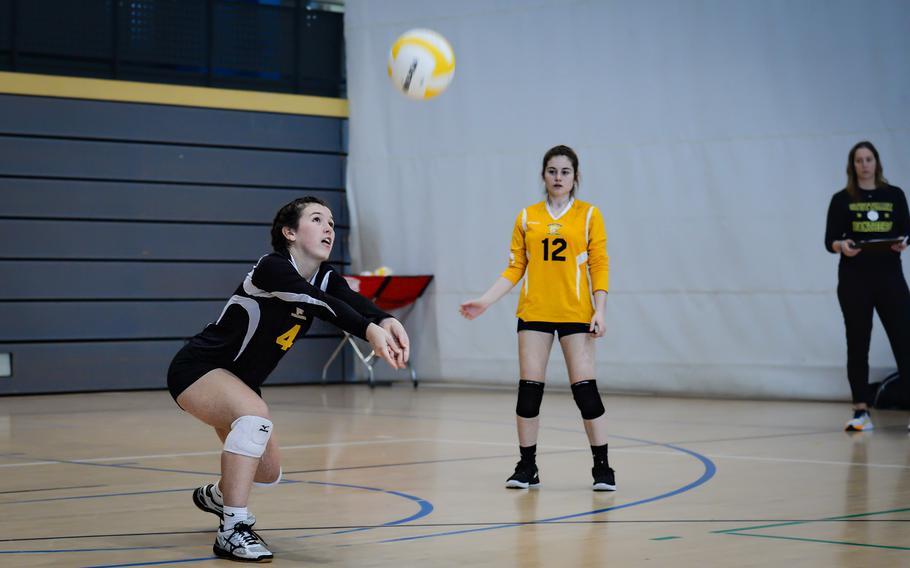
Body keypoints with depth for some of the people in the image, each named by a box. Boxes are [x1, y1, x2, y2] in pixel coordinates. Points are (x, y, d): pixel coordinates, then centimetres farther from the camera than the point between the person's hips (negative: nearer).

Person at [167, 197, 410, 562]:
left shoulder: (326, 279, -4)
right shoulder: (272, 268, -26)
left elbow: (355, 302, -26)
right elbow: (321, 305, -44)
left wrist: (388, 322, -48)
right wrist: (370, 331, -60)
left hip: (237, 381, 9)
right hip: (197, 369, -9)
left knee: (269, 474, 19)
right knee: (255, 415, -38)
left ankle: (214, 495, 53)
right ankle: (233, 530, -30)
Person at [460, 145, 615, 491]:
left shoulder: (589, 215, 3)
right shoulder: (527, 217, 8)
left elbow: (599, 267, 0)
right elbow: (515, 268, 9)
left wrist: (599, 311, -9)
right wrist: (485, 301, 0)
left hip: (576, 313, -2)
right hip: (534, 313, 2)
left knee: (585, 388, -5)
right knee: (529, 388, 1)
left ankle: (602, 468, 5)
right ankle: (527, 468, 12)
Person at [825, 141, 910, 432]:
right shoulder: (842, 199, 5)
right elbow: (830, 240, 2)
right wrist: (842, 246, -19)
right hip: (854, 280, 0)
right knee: (857, 345, 3)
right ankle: (861, 411, 9)